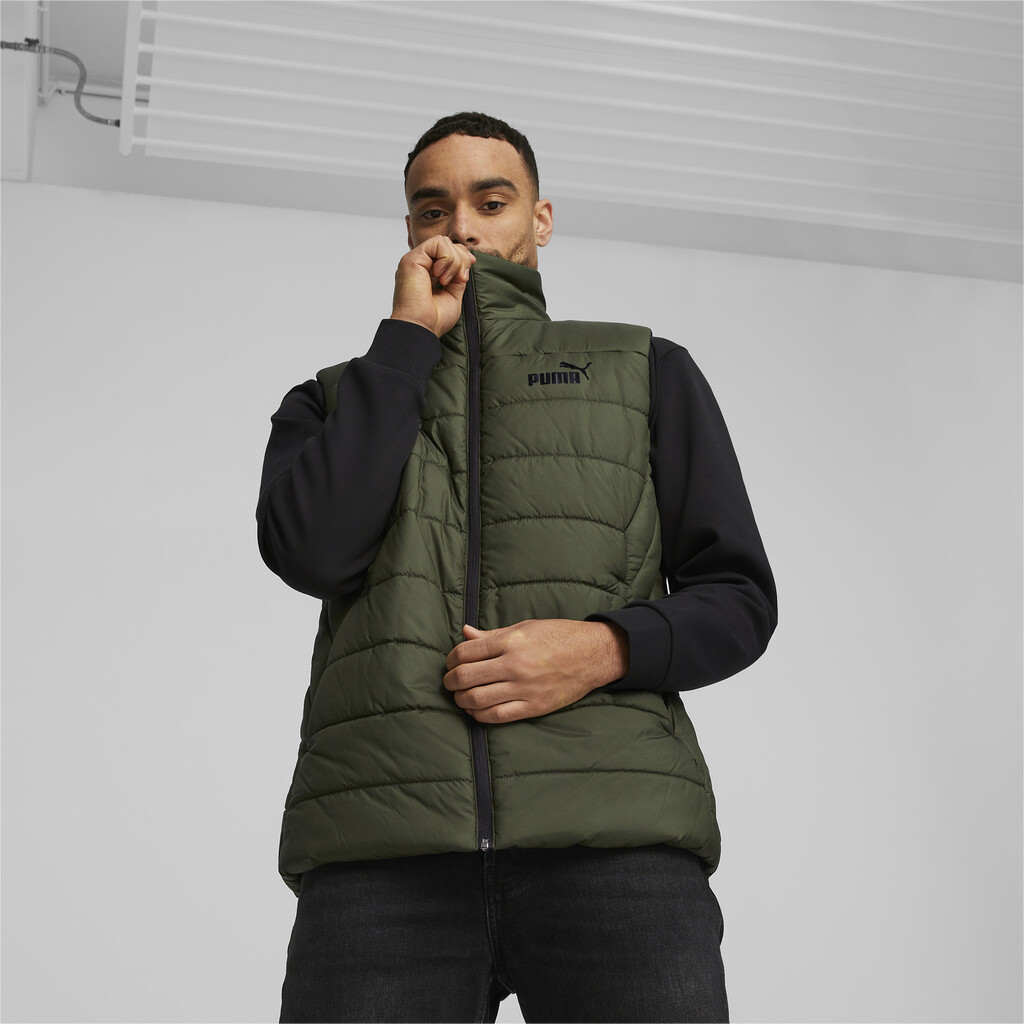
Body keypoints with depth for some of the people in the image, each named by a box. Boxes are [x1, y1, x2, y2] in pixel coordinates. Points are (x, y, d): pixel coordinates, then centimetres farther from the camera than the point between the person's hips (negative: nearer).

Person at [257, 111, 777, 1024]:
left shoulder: (648, 372, 21)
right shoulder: (333, 401, 23)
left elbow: (739, 599, 15)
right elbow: (310, 552, 1)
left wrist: (606, 648, -6)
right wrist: (410, 335, 6)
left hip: (614, 833, 0)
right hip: (384, 846, 1)